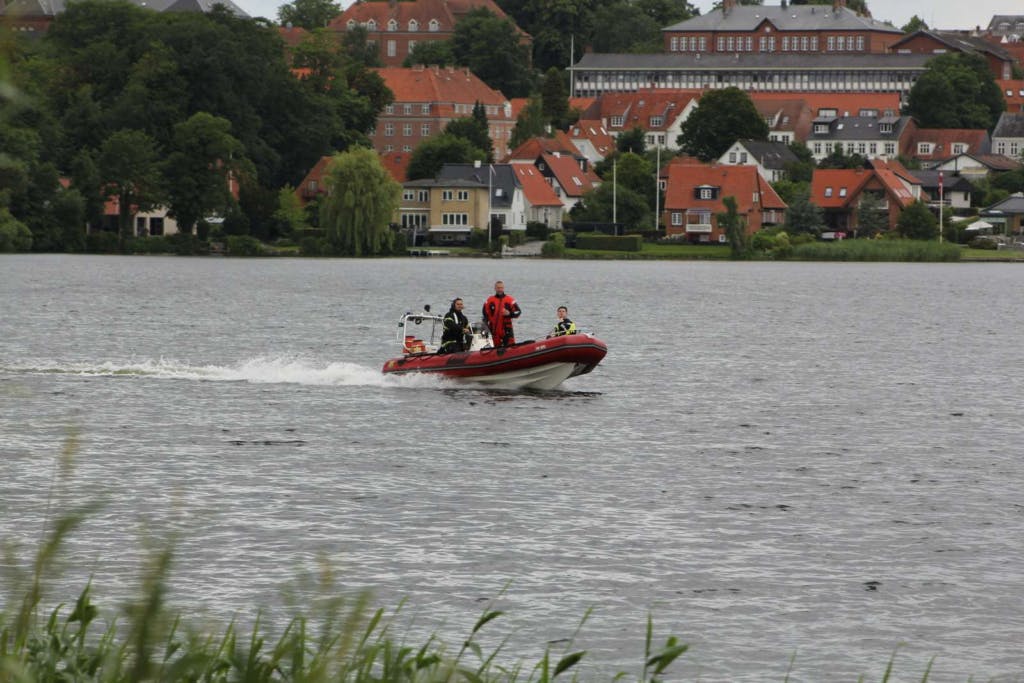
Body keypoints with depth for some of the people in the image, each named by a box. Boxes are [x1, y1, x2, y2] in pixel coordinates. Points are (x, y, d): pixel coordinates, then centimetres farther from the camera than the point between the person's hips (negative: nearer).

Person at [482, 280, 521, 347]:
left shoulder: (510, 300, 2)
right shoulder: (489, 301, 7)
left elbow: (518, 312, 1)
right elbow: (485, 315, 10)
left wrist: (509, 314, -17)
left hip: (507, 330, -2)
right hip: (495, 331, 2)